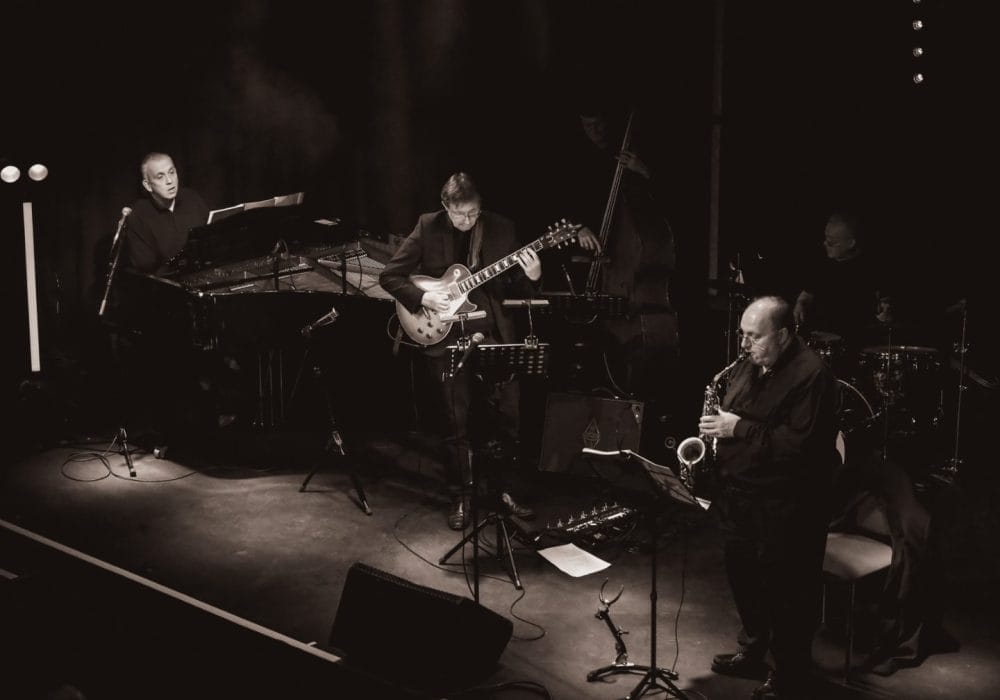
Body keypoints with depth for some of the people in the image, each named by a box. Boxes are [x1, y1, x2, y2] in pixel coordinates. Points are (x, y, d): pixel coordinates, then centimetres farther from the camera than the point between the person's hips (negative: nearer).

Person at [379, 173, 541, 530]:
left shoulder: (501, 228, 1)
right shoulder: (428, 227, -4)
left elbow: (515, 289, 4)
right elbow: (389, 276, -2)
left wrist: (531, 278, -17)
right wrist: (422, 298, -15)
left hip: (495, 332, 2)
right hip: (447, 336, -2)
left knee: (509, 414, 4)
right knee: (456, 421, 2)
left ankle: (506, 487, 23)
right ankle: (459, 497, 17)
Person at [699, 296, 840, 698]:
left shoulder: (811, 374, -18)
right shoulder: (747, 366, 9)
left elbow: (802, 443, -26)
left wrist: (740, 429, -24)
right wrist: (717, 425, 4)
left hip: (786, 504, -8)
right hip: (738, 493, 8)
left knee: (785, 591, 3)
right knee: (742, 574, 19)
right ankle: (753, 651, 39)